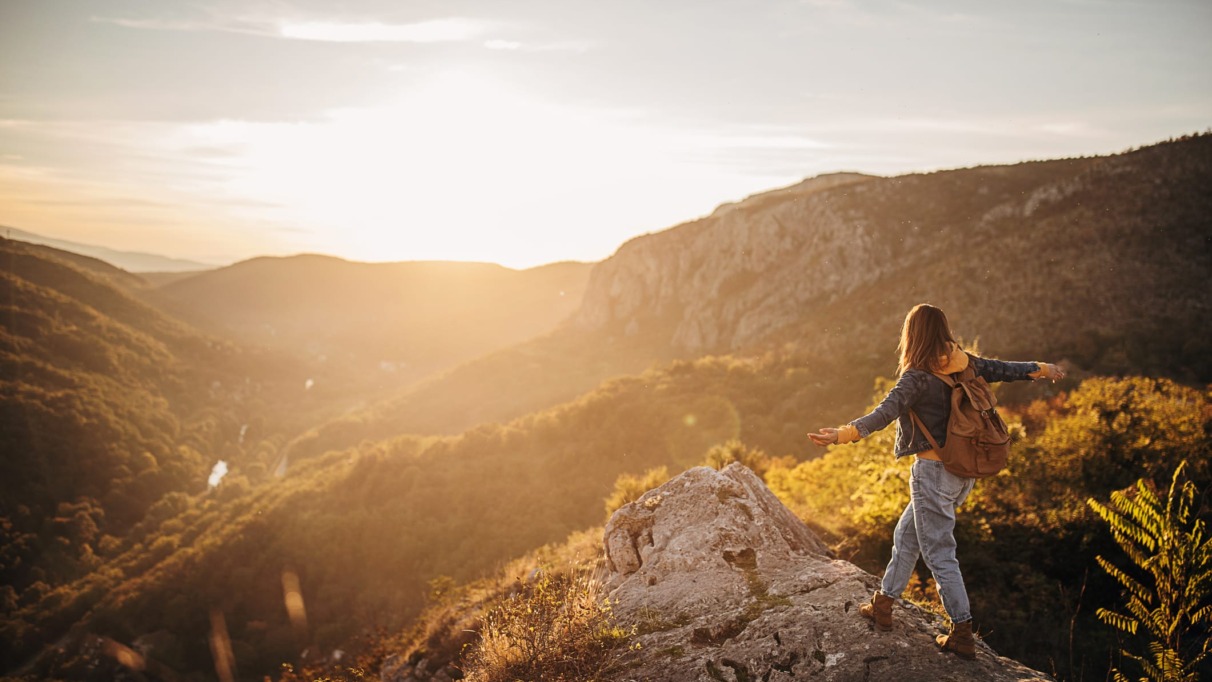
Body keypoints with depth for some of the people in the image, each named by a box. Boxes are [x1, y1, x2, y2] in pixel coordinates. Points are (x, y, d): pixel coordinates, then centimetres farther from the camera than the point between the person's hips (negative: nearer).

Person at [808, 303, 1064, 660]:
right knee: (906, 535, 20)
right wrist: (1042, 369, 36)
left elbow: (885, 413, -31)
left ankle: (963, 635, 9)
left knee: (939, 555, 2)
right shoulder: (964, 364, 3)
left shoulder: (917, 376, -18)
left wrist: (843, 434, -41)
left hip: (933, 472, -8)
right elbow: (1003, 369, 17)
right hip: (961, 472, 8)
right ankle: (883, 606, 30)